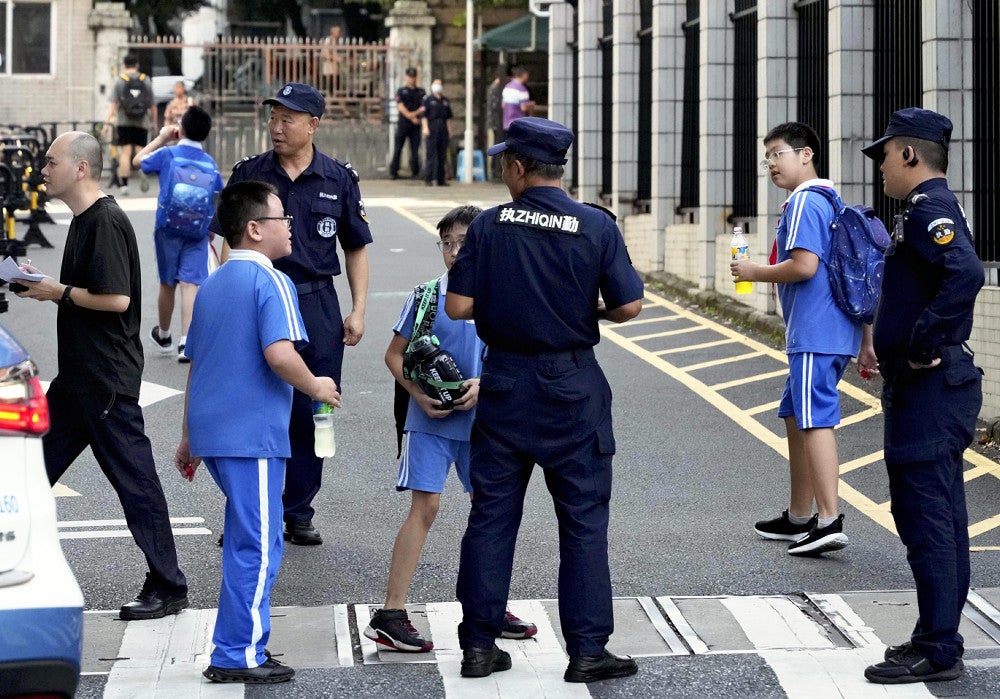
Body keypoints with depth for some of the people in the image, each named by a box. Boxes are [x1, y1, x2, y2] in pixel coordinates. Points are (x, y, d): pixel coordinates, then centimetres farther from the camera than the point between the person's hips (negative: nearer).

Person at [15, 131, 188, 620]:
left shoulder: (105, 222, -17)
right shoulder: (84, 220, 14)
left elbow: (117, 298, -24)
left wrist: (60, 292, -13)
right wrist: (45, 285, 9)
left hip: (108, 380, -11)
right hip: (78, 377, 11)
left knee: (134, 479, -4)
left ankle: (167, 586, 3)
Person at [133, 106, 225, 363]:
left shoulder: (168, 154, -4)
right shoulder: (210, 163, 2)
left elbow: (138, 160, 14)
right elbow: (218, 200, 8)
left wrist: (161, 138, 23)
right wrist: (211, 227, 22)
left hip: (168, 229, 0)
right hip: (197, 233, 0)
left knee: (168, 284, 14)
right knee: (190, 284, -6)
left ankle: (163, 335, 35)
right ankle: (185, 342, -18)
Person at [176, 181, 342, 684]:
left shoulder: (211, 286, 16)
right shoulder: (271, 282, -10)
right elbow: (280, 355, -24)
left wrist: (189, 437, 27)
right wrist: (316, 387, -5)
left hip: (212, 431, 9)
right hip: (252, 435, -9)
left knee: (248, 539, 18)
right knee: (257, 546, -3)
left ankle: (247, 644, 21)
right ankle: (237, 656, -2)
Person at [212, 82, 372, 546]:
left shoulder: (339, 179, 4)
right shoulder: (249, 174, 2)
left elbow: (356, 249, 9)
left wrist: (358, 311, 2)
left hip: (317, 308, 1)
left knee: (311, 413, 5)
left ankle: (298, 513, 17)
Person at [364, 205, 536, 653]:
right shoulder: (425, 297, -3)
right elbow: (394, 354, 3)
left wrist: (484, 384, -13)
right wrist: (419, 394, -11)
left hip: (481, 419, 3)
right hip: (430, 420, -3)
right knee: (425, 507, -9)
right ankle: (390, 615, -8)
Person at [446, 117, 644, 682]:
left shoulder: (489, 226, -5)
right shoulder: (596, 227, -8)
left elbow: (458, 307, -7)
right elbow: (629, 306, -9)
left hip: (504, 382, 2)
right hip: (572, 388, -2)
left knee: (492, 514, 9)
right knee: (584, 519, 4)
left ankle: (479, 644, 13)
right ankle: (587, 650, 4)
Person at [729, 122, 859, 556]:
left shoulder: (804, 201, -11)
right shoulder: (830, 201, 20)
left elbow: (804, 265, -23)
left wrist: (755, 273, -7)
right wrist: (864, 341, 25)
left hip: (815, 335, -10)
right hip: (835, 331, 10)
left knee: (816, 421, -12)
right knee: (795, 417, 17)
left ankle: (829, 521, -17)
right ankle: (799, 517, 24)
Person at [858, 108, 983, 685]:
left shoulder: (928, 209, -15)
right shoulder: (933, 207, 17)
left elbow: (966, 273, -33)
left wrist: (922, 347, -25)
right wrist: (884, 338, 16)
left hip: (928, 390, -11)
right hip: (934, 388, 11)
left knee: (926, 516, -8)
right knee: (940, 516, 14)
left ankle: (938, 649, -5)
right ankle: (941, 638, 21)